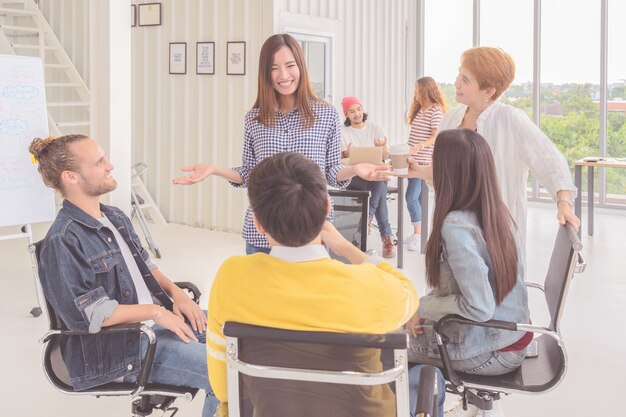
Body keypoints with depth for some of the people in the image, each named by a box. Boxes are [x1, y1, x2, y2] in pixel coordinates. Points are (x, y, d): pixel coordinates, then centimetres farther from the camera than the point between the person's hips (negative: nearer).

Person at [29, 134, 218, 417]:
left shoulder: (115, 217, 10)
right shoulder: (62, 243, -18)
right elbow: (89, 315, -22)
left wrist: (176, 293, 0)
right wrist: (155, 311, -19)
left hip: (157, 319, 9)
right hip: (116, 348, -9)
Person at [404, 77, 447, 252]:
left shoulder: (436, 110, -10)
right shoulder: (419, 109, 15)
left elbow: (436, 137, -16)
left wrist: (422, 145, -32)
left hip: (424, 161, -8)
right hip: (413, 160, 8)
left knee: (411, 197, -13)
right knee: (416, 198, 10)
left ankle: (417, 235, -6)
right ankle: (418, 233, 16)